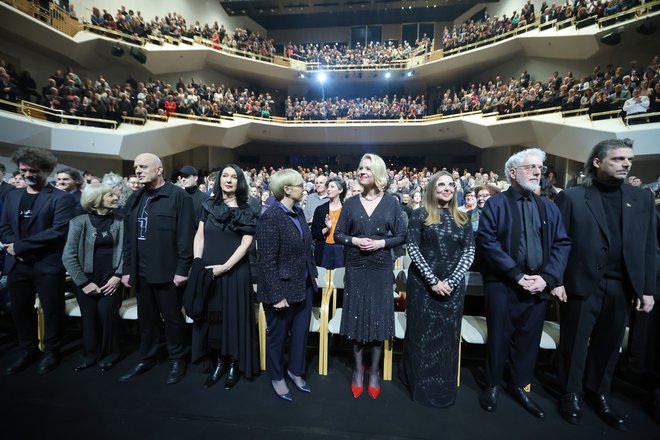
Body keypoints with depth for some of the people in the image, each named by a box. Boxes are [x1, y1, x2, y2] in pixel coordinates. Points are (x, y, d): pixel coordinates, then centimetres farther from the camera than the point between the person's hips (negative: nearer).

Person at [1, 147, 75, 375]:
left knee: (52, 310, 4)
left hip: (48, 264, -6)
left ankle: (51, 351, 23)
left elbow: (58, 231, -17)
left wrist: (20, 246, -14)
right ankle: (28, 350, 34)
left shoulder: (61, 198, -7)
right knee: (20, 310, 16)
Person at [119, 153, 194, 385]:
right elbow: (128, 237, 13)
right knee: (146, 318, 18)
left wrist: (182, 269, -15)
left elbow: (185, 236, -13)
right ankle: (146, 359, 36)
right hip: (141, 271, 6)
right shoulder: (134, 198, 12)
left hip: (167, 271, -6)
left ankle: (177, 361, 26)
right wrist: (127, 269, 10)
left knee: (172, 317, 8)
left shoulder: (178, 196, -9)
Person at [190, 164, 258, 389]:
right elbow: (200, 236, 6)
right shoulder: (209, 205, 6)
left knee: (234, 316, 7)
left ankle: (235, 364, 25)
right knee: (212, 316, 11)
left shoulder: (246, 211, -2)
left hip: (235, 271, -3)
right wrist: (197, 262, -6)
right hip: (208, 270, 3)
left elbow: (246, 243, -9)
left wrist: (225, 267, -16)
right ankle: (219, 361, 29)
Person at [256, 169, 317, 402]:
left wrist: (313, 274, 11)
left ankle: (295, 371, 44)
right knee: (278, 336, 16)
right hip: (283, 288, -7)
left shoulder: (298, 212, 4)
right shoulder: (270, 217, -20)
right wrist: (277, 295, -19)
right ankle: (277, 378, 40)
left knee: (301, 332, 20)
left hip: (304, 286, 7)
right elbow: (267, 261, -20)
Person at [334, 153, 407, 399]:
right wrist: (354, 241, -13)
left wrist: (381, 243, -14)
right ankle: (358, 370, 29)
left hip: (381, 268, -1)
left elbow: (402, 236, 2)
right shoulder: (350, 203, 4)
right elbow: (338, 235, 5)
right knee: (356, 317, 8)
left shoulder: (391, 203, 1)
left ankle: (374, 372, 28)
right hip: (355, 267, 1)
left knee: (378, 318, 8)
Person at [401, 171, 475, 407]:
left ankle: (444, 386, 28)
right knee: (422, 333, 6)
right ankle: (422, 384, 25)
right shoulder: (420, 215, -3)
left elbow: (469, 252, 1)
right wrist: (433, 280, -15)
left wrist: (452, 281, -12)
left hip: (453, 286, 3)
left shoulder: (462, 218, 7)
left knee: (448, 335, 10)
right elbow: (413, 249, -9)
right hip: (422, 283, -3)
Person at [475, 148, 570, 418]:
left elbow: (562, 244, 6)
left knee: (529, 338, 13)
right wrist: (517, 275, -15)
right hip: (502, 284, -4)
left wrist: (547, 277, -8)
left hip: (538, 284, 4)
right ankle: (493, 385, 27)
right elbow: (487, 242, -13)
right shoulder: (496, 204, -4)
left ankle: (520, 386, 33)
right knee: (499, 337, 7)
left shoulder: (549, 208, 11)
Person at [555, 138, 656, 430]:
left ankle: (599, 393, 35)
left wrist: (648, 289, 5)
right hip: (582, 283, -4)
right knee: (575, 341, 10)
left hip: (621, 286, 4)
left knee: (609, 342, 16)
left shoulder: (642, 198, 9)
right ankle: (572, 393, 28)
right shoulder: (571, 197, -4)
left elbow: (649, 247, 9)